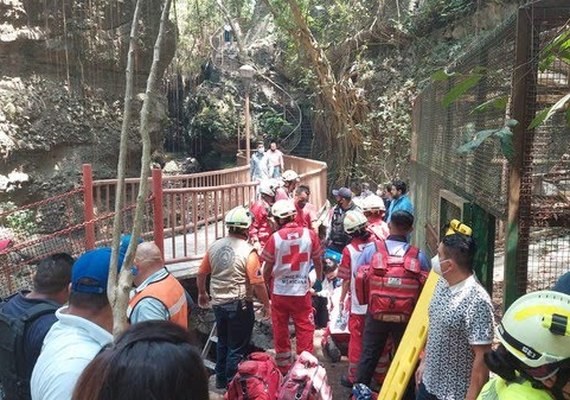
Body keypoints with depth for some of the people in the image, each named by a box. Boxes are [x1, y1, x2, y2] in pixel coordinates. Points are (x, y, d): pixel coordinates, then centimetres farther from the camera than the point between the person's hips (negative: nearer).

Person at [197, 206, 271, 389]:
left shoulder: (214, 247, -1)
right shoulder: (248, 252, -19)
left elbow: (201, 274, 7)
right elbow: (258, 283, -20)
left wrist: (202, 294, 23)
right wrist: (266, 305, -6)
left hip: (219, 303, 6)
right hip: (240, 305, -6)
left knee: (223, 342, 23)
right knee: (237, 347, 9)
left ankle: (221, 380, 36)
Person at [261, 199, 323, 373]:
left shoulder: (275, 238, -12)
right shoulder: (309, 234, -8)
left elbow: (268, 267, -4)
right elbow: (318, 261, 3)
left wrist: (265, 281, 16)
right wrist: (319, 280, 21)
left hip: (279, 292, 0)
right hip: (302, 291, 0)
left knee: (280, 330, 16)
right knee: (305, 329, 11)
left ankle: (283, 366, 29)